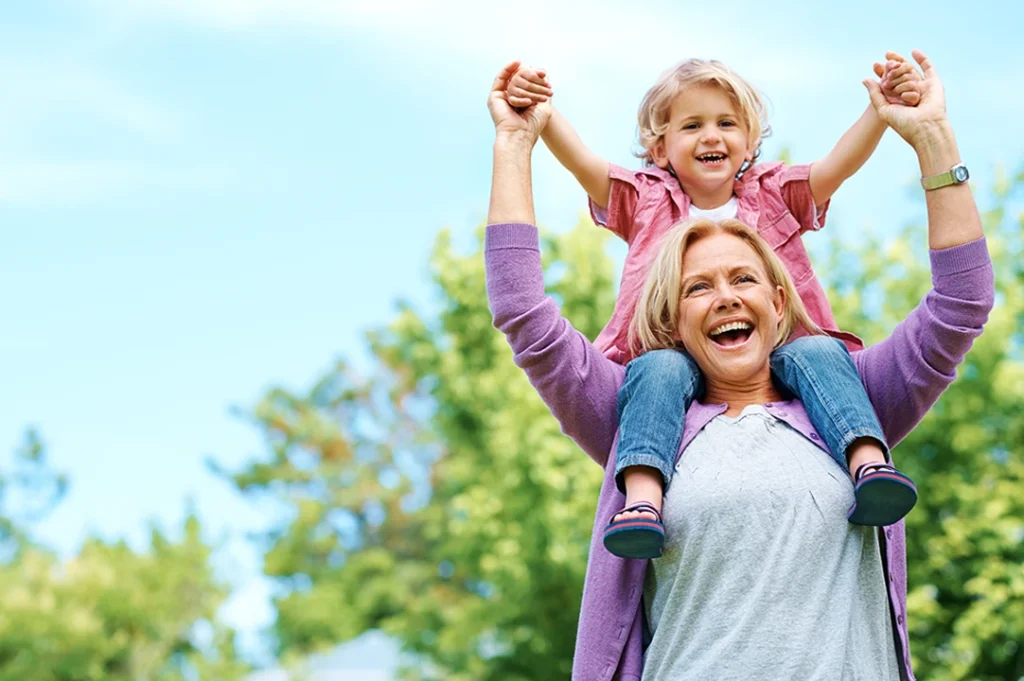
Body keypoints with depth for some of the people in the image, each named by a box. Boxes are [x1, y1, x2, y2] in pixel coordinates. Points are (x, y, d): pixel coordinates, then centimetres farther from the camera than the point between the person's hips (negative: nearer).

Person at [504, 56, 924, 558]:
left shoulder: (773, 196, 19)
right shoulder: (646, 202, 18)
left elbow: (841, 163, 3)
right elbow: (580, 161, 3)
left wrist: (882, 110, -16)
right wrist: (540, 114, -18)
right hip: (677, 352, -1)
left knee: (818, 351, -28)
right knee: (659, 367, -34)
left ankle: (868, 462, -48)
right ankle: (642, 496, -52)